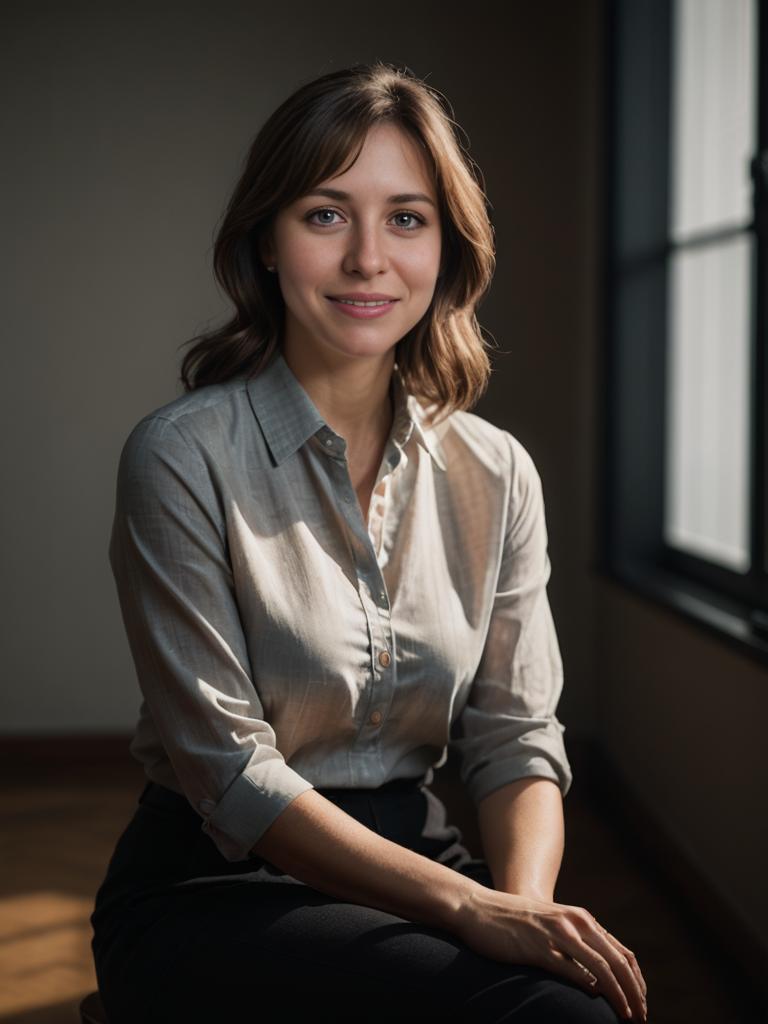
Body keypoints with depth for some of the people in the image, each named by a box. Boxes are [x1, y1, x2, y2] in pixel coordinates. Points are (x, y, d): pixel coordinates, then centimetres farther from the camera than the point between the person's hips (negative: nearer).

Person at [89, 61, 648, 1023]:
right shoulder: (183, 458, -10)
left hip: (414, 854, 5)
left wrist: (529, 900, -17)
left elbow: (515, 736, 4)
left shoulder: (497, 474, 5)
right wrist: (470, 909, -22)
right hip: (214, 887, -4)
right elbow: (227, 767, -13)